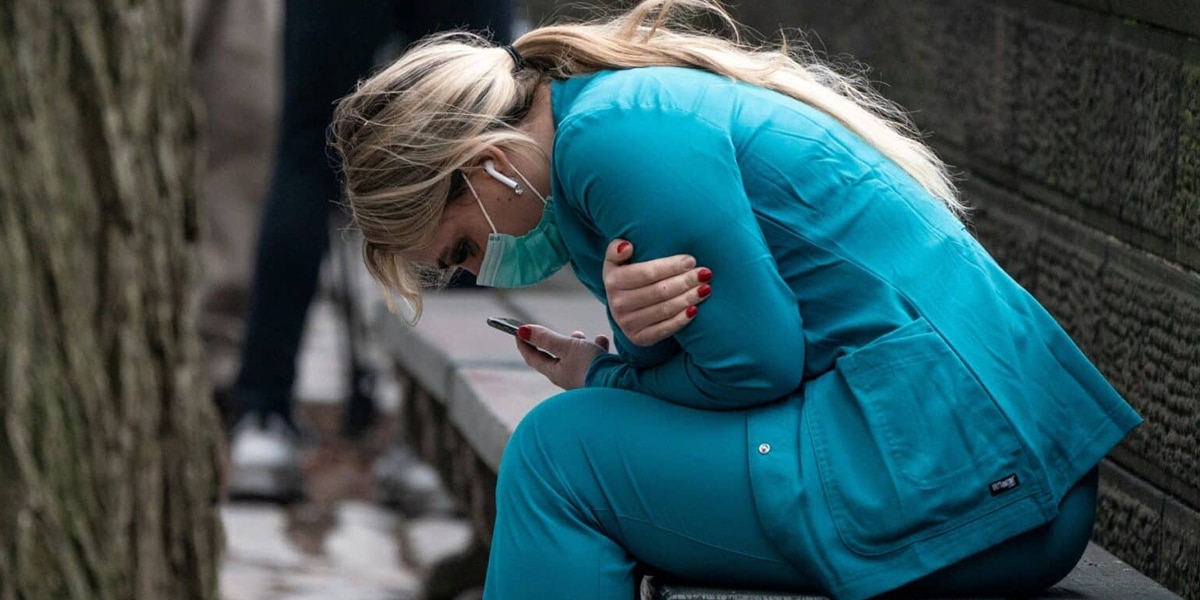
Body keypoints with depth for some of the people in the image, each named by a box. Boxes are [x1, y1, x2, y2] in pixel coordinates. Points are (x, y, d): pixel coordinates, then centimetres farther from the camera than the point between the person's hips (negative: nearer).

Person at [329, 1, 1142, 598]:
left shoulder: (618, 135, -13)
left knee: (561, 452, -6)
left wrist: (603, 383, 3)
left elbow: (755, 362, -15)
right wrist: (635, 333, -8)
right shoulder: (641, 99, 18)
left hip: (952, 473, -11)